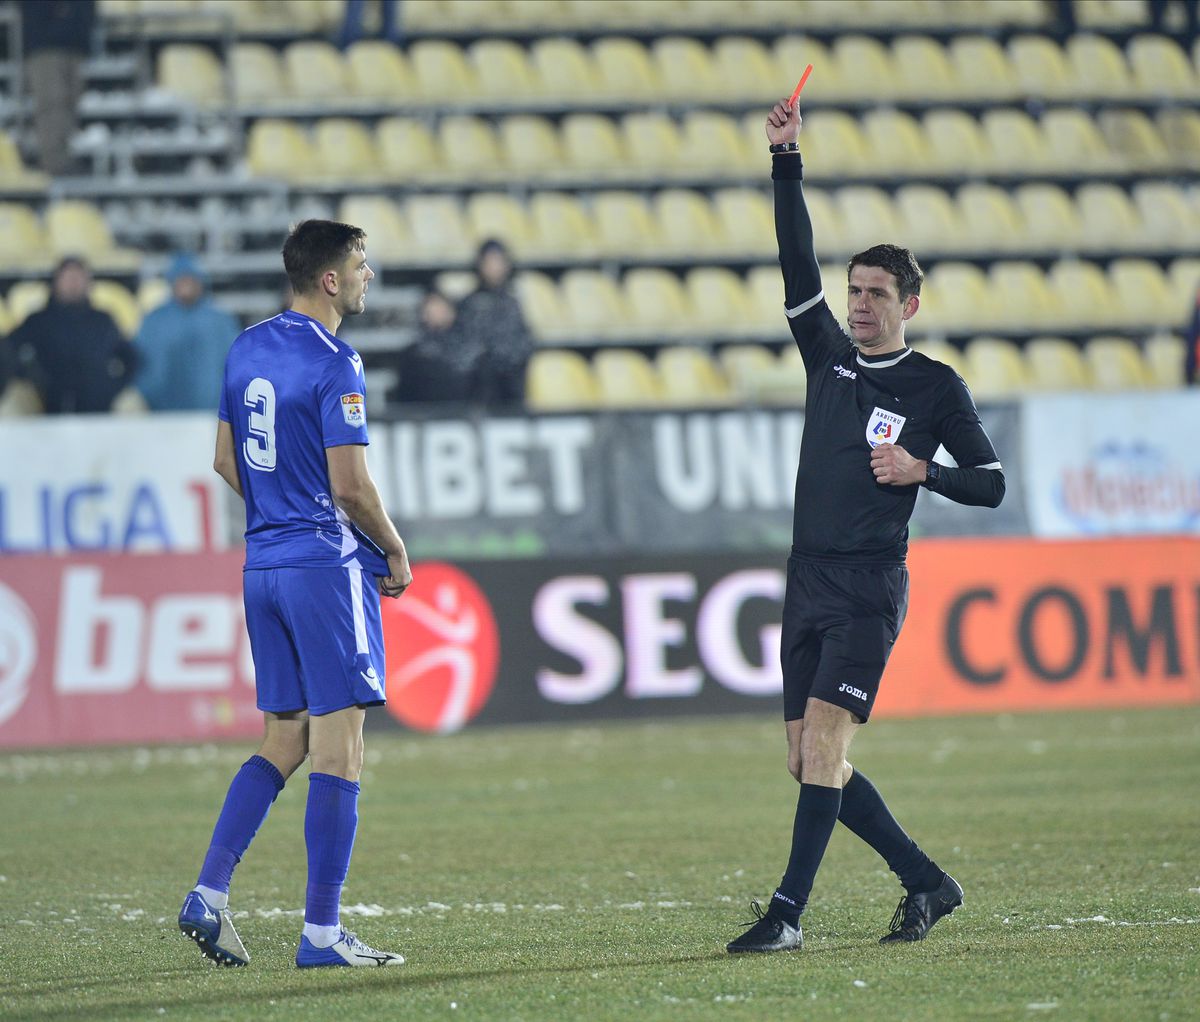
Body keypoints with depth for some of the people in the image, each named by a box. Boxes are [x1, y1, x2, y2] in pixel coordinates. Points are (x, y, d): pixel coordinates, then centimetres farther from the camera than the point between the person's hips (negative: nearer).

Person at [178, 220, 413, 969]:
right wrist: (395, 552, -2)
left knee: (284, 741, 15)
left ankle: (210, 893, 4)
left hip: (263, 563, 8)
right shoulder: (334, 365, -14)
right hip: (328, 564, -8)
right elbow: (350, 486, -17)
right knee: (338, 751, -3)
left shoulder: (247, 348, 11)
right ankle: (322, 933, -3)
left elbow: (227, 462, 17)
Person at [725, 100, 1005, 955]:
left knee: (823, 741, -16)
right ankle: (927, 883, 18)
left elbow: (992, 483, 2)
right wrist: (787, 163, 0)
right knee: (811, 759, 5)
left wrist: (922, 471, -15)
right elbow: (798, 261, 7)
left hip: (870, 588, -6)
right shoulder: (830, 357, 12)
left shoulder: (936, 386, 1)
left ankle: (788, 913, -17)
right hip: (810, 583, 6)